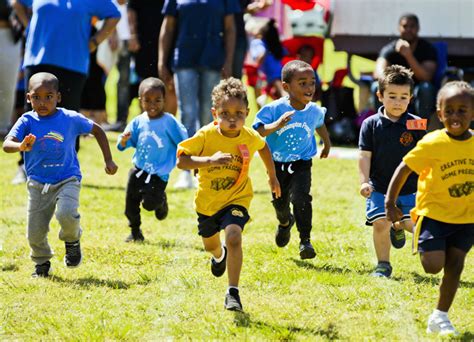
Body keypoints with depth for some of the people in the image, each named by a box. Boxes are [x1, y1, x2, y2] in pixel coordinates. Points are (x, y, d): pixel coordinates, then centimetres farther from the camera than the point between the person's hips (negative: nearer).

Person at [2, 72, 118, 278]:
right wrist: (21, 146, -45)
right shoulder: (27, 122, -8)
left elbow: (97, 131, 10)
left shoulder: (71, 119, -6)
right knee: (35, 233, 1)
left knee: (66, 214, -29)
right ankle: (42, 263, 32)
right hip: (38, 183, 2)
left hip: (67, 179, -1)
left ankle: (72, 240, 6)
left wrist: (108, 161, 8)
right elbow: (7, 144, -21)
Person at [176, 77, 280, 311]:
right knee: (210, 244, 23)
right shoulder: (206, 136, -23)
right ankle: (219, 255, 63)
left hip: (237, 198, -1)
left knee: (233, 236, -28)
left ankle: (233, 292, -20)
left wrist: (272, 176, 19)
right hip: (207, 200, 1)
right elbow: (181, 160, -29)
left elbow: (263, 147, 9)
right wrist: (210, 160, -43)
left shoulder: (249, 137, -15)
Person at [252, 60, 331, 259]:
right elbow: (256, 132, -25)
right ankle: (285, 222, 51)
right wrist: (277, 125, -41)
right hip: (277, 164, 0)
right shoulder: (274, 109, -20)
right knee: (279, 202, 15)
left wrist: (327, 145, 33)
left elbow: (320, 125, 16)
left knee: (300, 198, -21)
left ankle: (305, 241, -14)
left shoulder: (314, 111, -8)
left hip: (301, 164, 0)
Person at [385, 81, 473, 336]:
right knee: (433, 265, -14)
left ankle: (440, 316, 19)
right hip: (434, 212, -3)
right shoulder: (432, 144, -16)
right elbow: (404, 169, -7)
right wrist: (390, 202, -7)